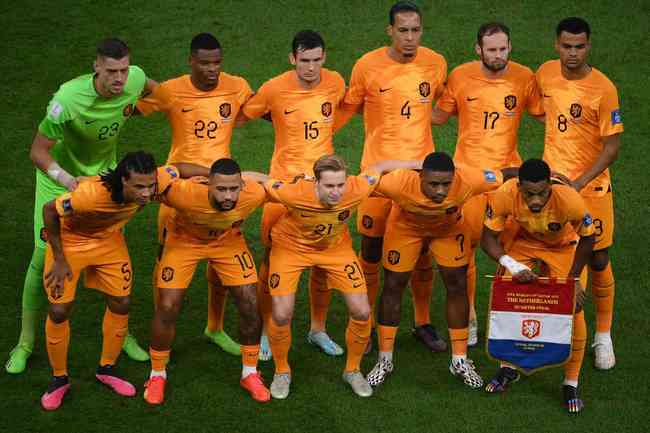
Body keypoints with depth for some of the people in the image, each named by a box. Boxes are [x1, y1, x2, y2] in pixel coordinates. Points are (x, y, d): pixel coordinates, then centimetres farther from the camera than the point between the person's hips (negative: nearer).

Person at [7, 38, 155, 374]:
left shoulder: (135, 79, -21)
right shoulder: (68, 98, -35)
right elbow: (38, 151, -27)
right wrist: (66, 179, -41)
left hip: (104, 176, 4)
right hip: (59, 180, -4)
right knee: (43, 257, -3)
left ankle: (122, 334, 24)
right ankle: (25, 343, 14)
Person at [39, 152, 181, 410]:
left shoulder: (157, 180, -32)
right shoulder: (92, 193, -44)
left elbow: (180, 170, -7)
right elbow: (49, 210, -27)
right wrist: (59, 260, -20)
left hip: (109, 240, 4)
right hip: (70, 240, -4)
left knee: (120, 304, 7)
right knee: (59, 311, -2)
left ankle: (107, 369, 30)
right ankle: (59, 379, 21)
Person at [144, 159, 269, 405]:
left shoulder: (254, 194, -34)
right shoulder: (185, 193, -42)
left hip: (227, 240, 2)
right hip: (184, 240, -2)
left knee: (250, 304, -3)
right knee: (167, 308, -5)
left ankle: (250, 373, 19)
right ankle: (157, 375, 19)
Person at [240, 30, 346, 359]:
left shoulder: (335, 83, -5)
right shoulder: (274, 89, -14)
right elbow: (241, 116, 2)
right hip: (284, 183, -3)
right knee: (273, 259, 4)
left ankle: (318, 329, 27)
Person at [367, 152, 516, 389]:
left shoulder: (468, 181, -41)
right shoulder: (400, 183, -45)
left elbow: (506, 175, -25)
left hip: (449, 227, 1)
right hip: (406, 226, -1)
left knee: (457, 285, 2)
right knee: (393, 286, 3)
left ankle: (460, 361, 18)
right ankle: (385, 361, 20)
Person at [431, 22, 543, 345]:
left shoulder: (524, 77, -5)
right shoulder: (461, 76, -5)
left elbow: (544, 114, 6)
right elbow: (439, 116, 6)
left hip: (508, 171, 0)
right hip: (467, 171, 0)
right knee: (465, 245, 5)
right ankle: (468, 318, 21)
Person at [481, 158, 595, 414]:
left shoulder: (570, 201, -40)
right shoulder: (505, 196, -37)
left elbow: (587, 239, -19)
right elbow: (488, 238, -24)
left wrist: (573, 279, -16)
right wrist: (512, 265, -39)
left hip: (564, 247, -2)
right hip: (525, 242, 2)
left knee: (573, 309, -11)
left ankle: (571, 384, 8)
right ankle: (508, 368, 19)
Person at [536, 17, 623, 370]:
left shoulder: (603, 89, -17)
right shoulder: (545, 73, -3)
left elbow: (612, 147, -14)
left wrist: (577, 184, -21)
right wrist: (549, 169, 11)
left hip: (590, 186, -3)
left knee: (598, 261, 4)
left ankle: (603, 335, 20)